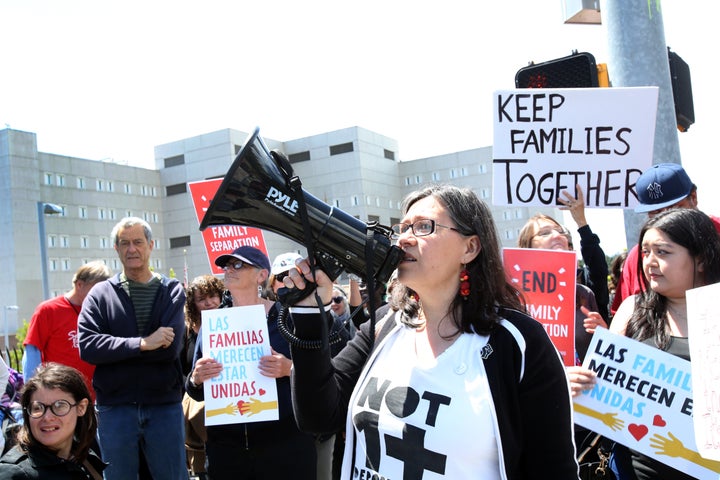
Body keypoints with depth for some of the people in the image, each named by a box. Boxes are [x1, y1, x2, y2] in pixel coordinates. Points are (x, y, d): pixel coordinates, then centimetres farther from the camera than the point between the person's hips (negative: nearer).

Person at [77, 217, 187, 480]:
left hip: (165, 406, 0)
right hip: (114, 407, 1)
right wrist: (141, 343, -19)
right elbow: (87, 346, -12)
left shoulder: (172, 291, 2)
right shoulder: (101, 294, 3)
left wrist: (112, 348, -11)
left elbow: (171, 347, -12)